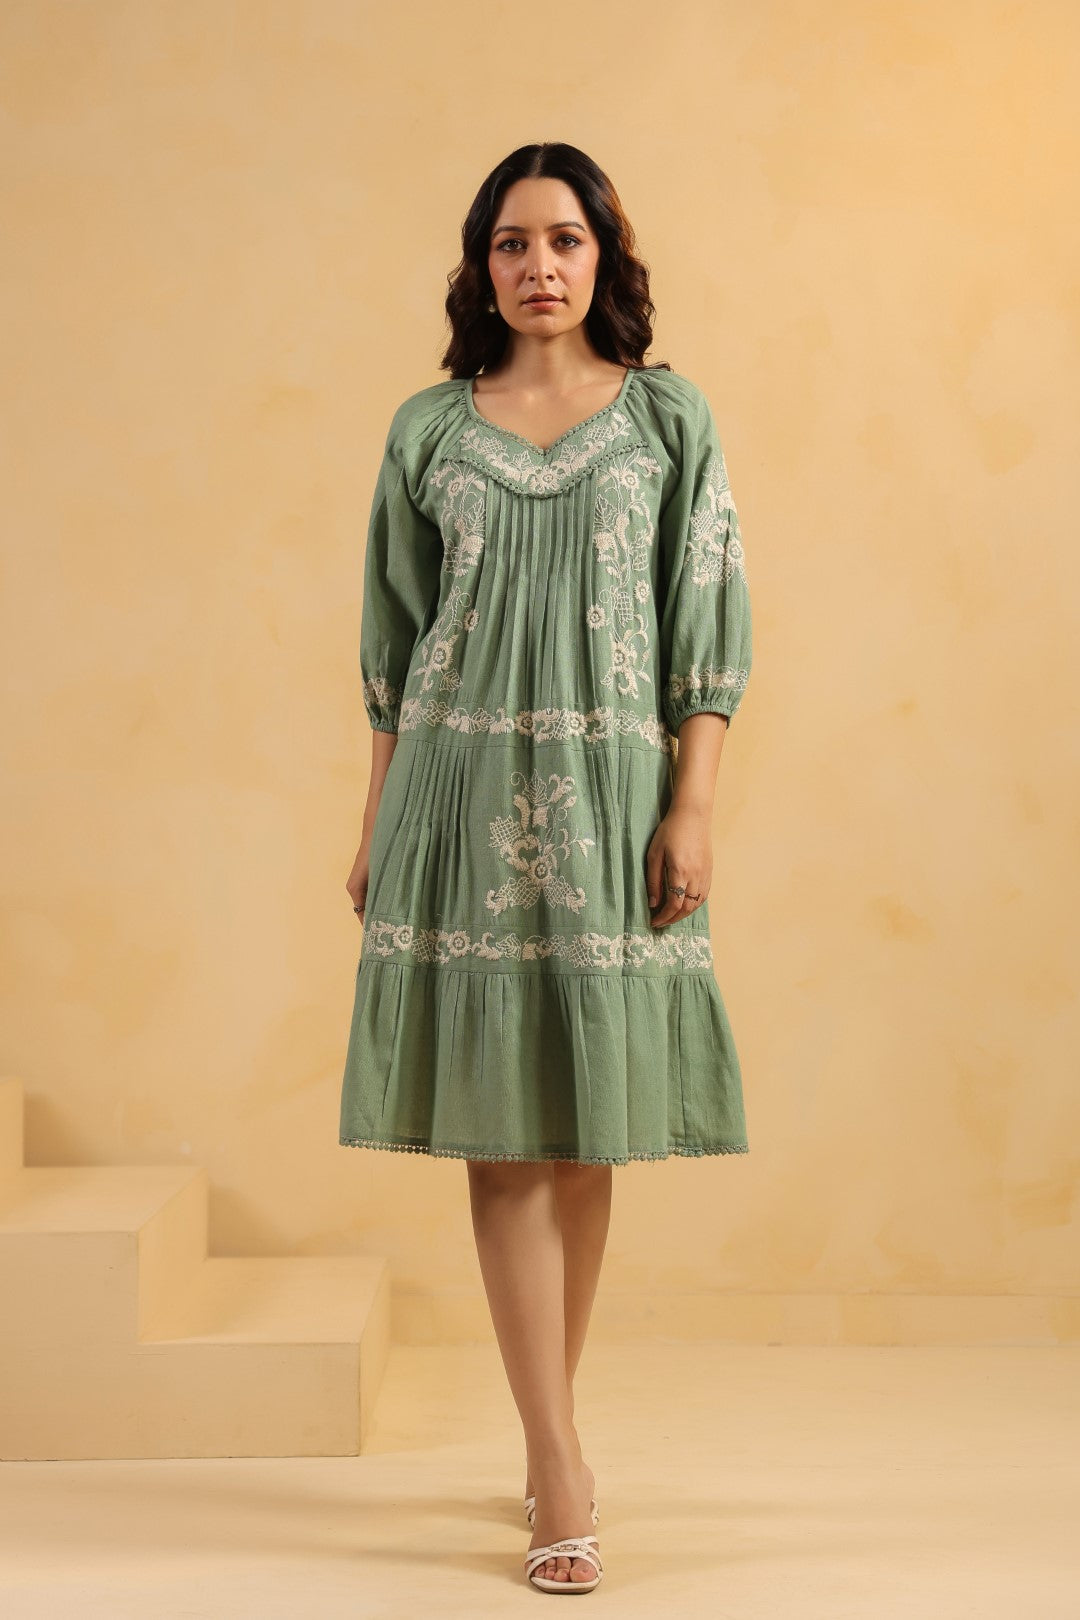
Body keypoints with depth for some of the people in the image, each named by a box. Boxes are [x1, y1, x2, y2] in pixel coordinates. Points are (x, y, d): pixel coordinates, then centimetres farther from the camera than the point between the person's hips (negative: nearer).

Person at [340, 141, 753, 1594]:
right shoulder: (428, 430, 10)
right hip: (463, 788, 1)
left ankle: (549, 1429, 19)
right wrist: (378, 821, 7)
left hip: (610, 787, 0)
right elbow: (393, 642, 11)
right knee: (502, 1121, -4)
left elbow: (708, 626, 2)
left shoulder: (671, 419, 7)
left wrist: (693, 807, -7)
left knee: (587, 1122, 4)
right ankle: (563, 1469, 0)